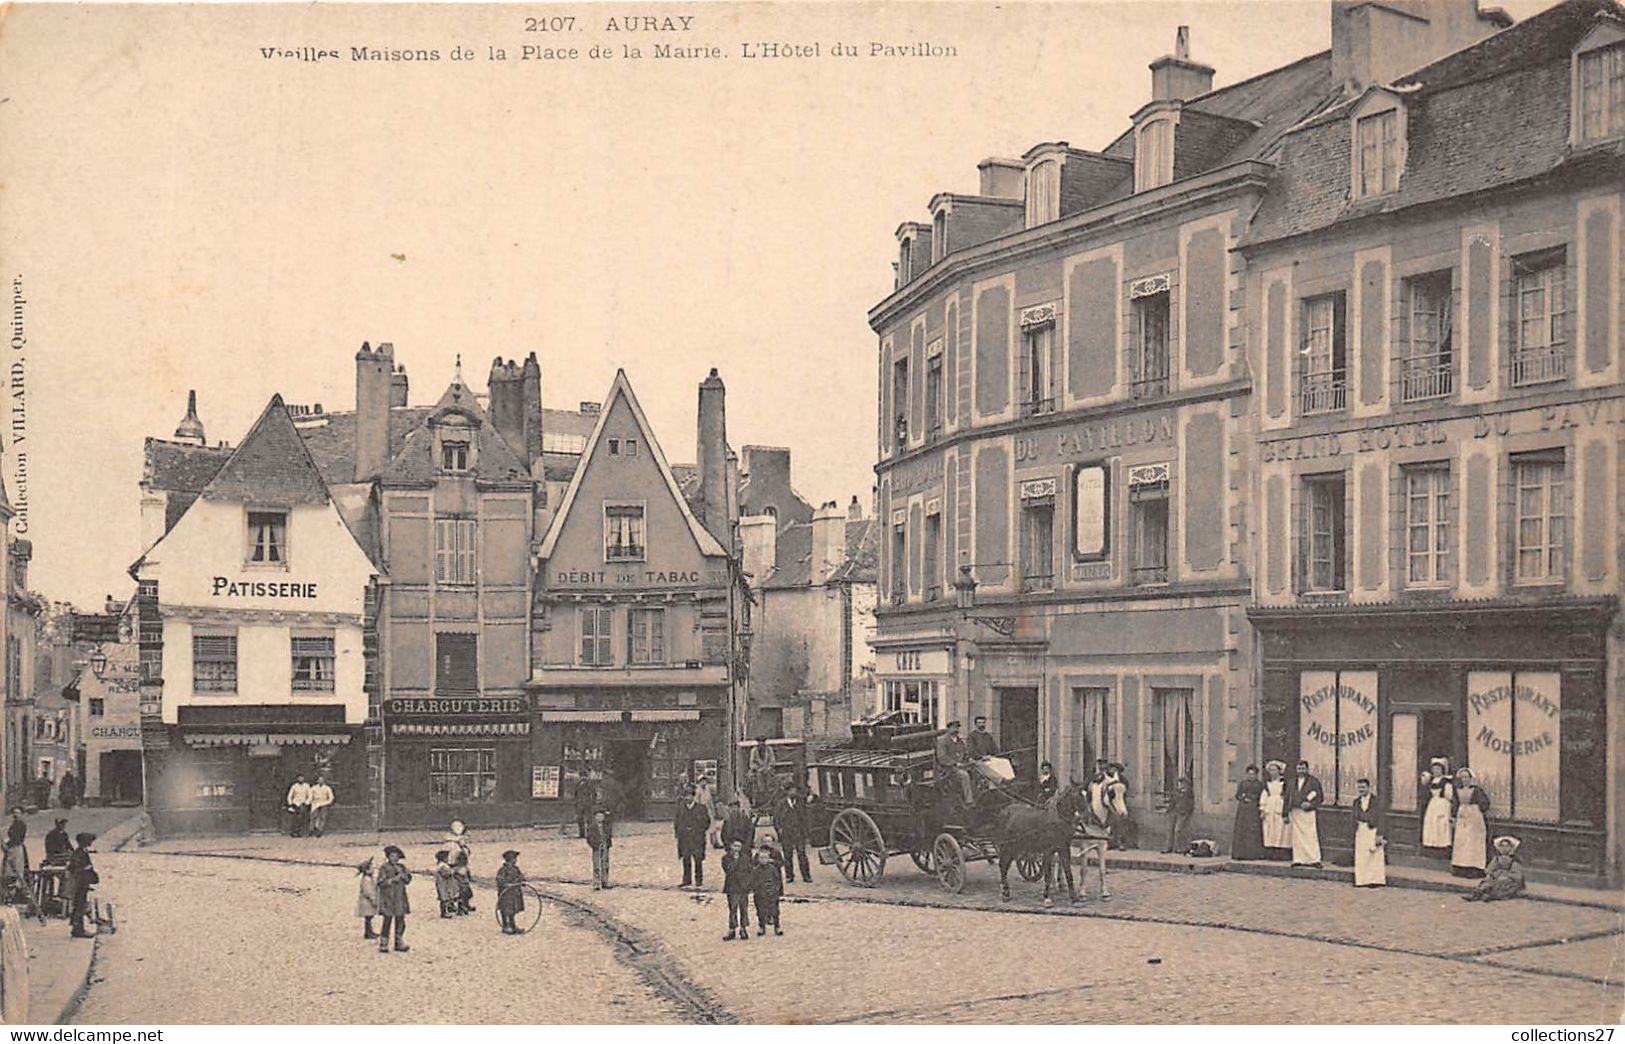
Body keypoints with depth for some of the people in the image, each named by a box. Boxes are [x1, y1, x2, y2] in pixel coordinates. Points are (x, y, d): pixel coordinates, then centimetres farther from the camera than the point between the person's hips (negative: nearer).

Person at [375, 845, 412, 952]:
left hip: (400, 898, 5)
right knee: (387, 921, -6)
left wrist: (402, 874, -9)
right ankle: (383, 945, 0)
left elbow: (408, 880, 8)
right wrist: (392, 880, -18)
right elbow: (380, 882, -9)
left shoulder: (401, 867, 12)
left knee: (400, 921, 5)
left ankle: (399, 944, 14)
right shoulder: (384, 868, -2)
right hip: (388, 898, -5)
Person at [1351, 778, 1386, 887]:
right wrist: (1354, 832, 9)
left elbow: (1379, 818, -9)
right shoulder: (1357, 801, 8)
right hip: (1361, 830, 5)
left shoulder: (1375, 800, -8)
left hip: (1372, 830, -5)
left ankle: (1375, 880, 6)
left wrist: (1379, 834, -14)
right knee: (1360, 856, 6)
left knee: (1374, 856, 0)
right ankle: (1362, 880, 14)